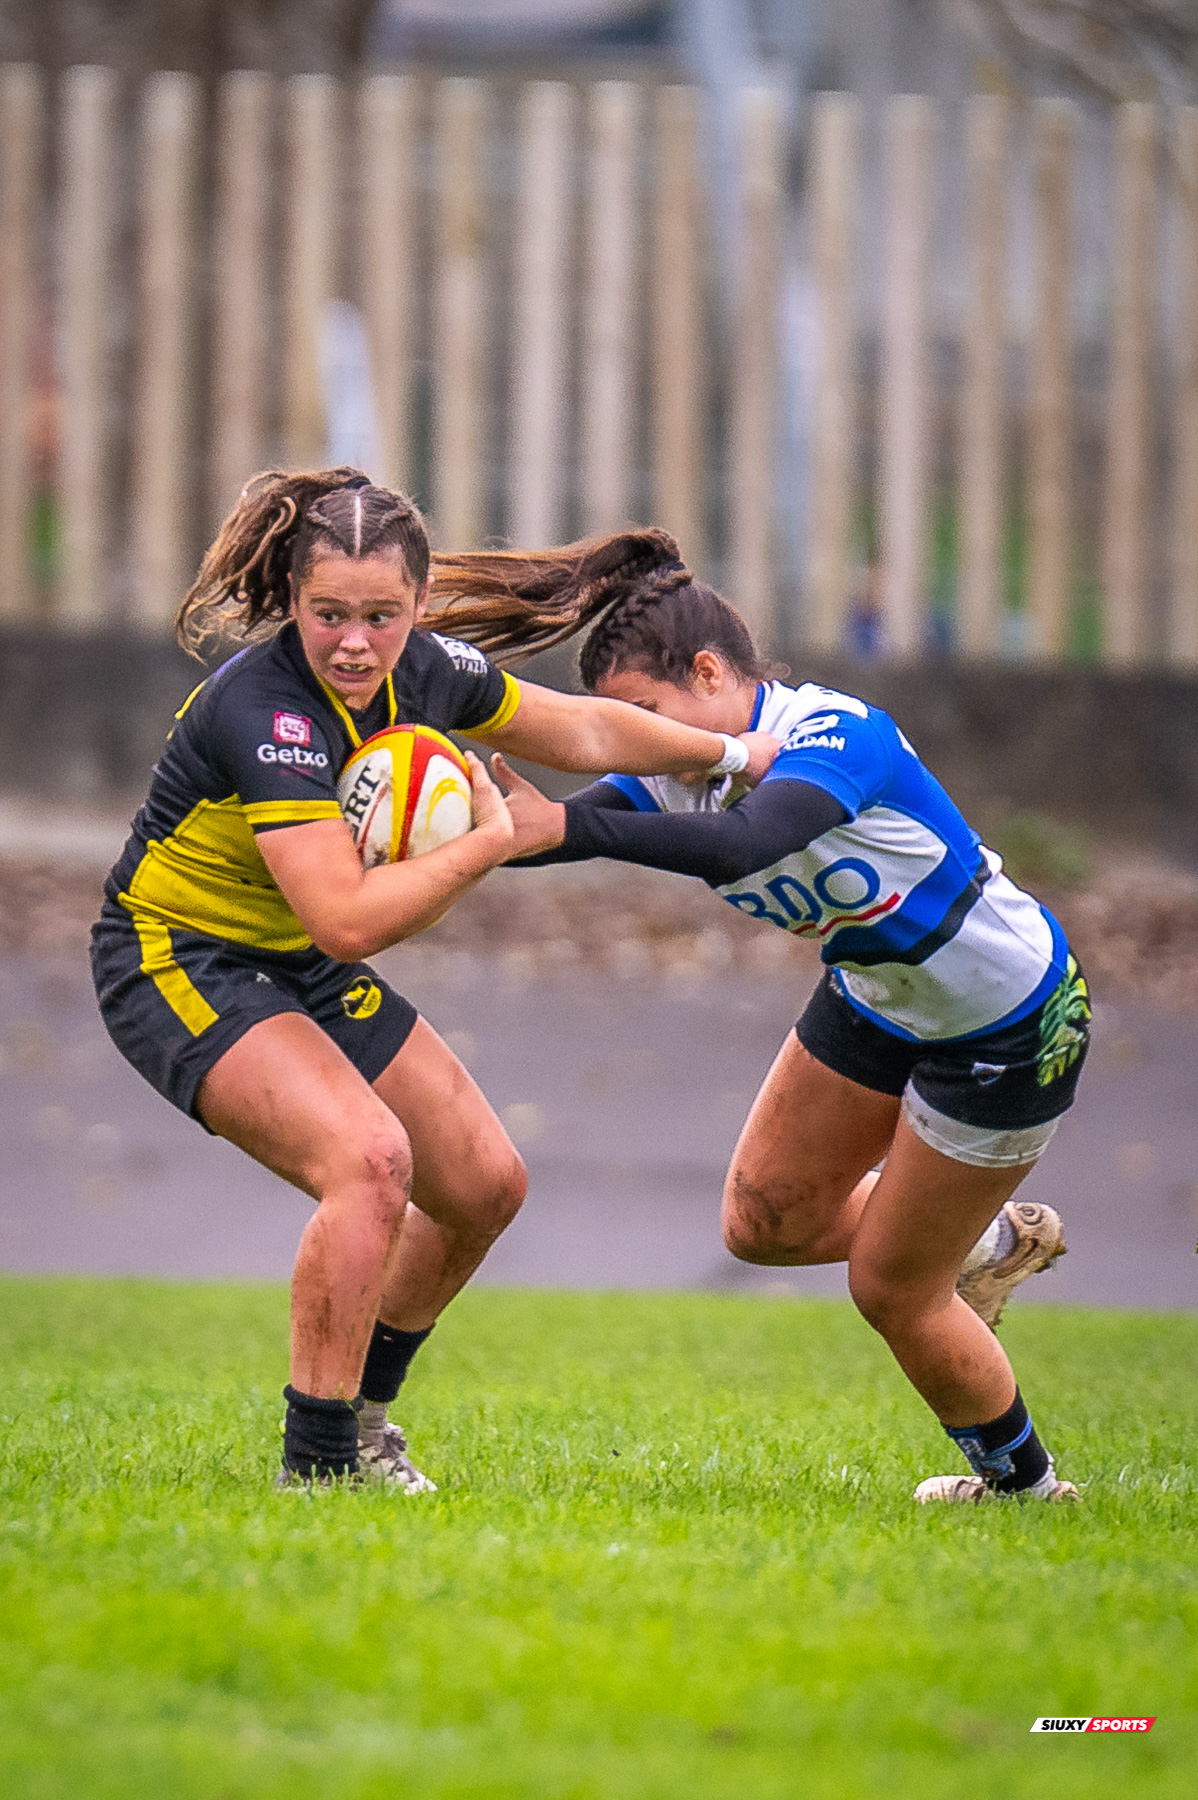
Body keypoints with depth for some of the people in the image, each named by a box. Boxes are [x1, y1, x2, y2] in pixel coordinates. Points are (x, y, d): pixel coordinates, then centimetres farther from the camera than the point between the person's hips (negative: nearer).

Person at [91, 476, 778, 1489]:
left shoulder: (424, 672, -7)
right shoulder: (265, 709, -31)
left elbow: (582, 730, 12)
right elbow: (348, 919, -35)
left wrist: (735, 752, 12)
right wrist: (488, 842, -25)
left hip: (303, 973, 8)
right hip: (178, 962, -8)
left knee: (488, 1185, 9)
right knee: (370, 1158, -29)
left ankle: (360, 1404, 28)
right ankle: (317, 1460, -21)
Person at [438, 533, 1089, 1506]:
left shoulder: (836, 732, -33)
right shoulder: (676, 771, -10)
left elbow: (741, 844, -51)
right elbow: (545, 830, -18)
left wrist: (570, 826, -56)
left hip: (1006, 1028, -8)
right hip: (878, 1003, 8)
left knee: (891, 1291, 1)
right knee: (765, 1222, 11)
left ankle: (1024, 1478, 26)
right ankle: (994, 1240, 34)